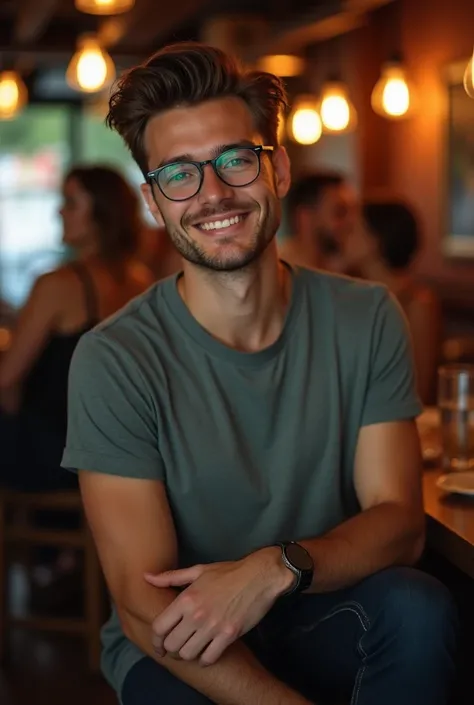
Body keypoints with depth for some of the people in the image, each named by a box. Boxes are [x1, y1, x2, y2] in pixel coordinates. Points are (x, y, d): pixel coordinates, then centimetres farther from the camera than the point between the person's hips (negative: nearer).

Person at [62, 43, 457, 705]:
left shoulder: (366, 321, -3)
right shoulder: (114, 361, -14)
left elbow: (398, 522, -6)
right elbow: (143, 605, -16)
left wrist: (277, 567, -26)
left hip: (320, 618, 3)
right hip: (175, 649, -3)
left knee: (417, 604, -29)